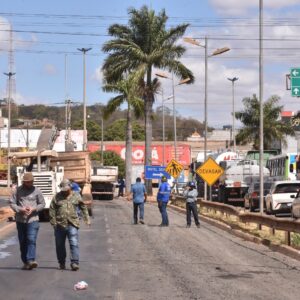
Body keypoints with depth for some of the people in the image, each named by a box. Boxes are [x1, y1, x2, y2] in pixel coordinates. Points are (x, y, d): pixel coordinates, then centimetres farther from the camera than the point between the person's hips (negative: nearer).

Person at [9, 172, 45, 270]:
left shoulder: (36, 191, 4)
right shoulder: (18, 190, 4)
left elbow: (42, 204, 8)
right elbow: (12, 203, 3)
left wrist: (33, 209, -10)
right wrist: (21, 209, -13)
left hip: (33, 219, -2)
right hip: (20, 220, 2)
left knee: (31, 239, -16)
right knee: (22, 242, 7)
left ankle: (31, 260, -22)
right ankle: (25, 262, 15)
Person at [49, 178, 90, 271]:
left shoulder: (76, 196, 8)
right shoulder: (57, 197, 4)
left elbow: (83, 208, 16)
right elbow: (52, 210, 3)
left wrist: (86, 219, 11)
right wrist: (53, 222, -4)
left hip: (72, 224, -1)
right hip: (59, 225, 1)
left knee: (74, 244, -10)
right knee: (60, 245, 9)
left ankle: (75, 263, -10)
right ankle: (61, 263, 23)